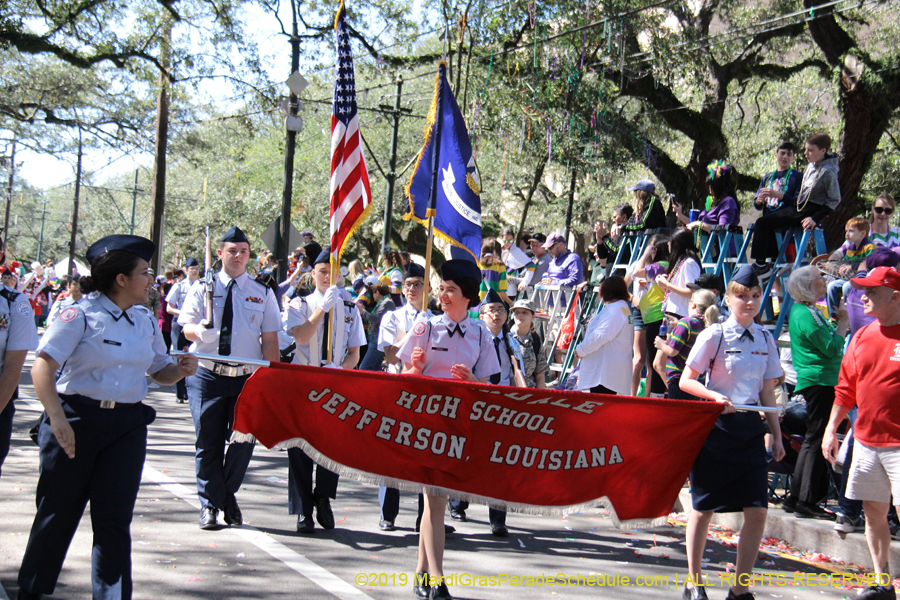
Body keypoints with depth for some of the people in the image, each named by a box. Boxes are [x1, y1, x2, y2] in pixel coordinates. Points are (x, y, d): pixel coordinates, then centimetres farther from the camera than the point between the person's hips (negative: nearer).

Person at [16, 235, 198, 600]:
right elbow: (43, 367, -15)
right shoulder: (81, 315, -8)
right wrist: (57, 417, -26)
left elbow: (160, 372, 19)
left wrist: (181, 370, -4)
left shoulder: (146, 321, 10)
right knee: (57, 514, 8)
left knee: (115, 518, 2)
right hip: (77, 421, -4)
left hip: (127, 426, 4)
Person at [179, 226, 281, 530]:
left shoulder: (263, 293, 7)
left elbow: (270, 339, 5)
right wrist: (199, 330, -22)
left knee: (243, 440, -1)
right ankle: (210, 504, 15)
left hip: (247, 377, 0)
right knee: (208, 442, 2)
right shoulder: (203, 288, 6)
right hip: (207, 376, 0)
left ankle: (228, 494, 23)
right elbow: (187, 327, 2)